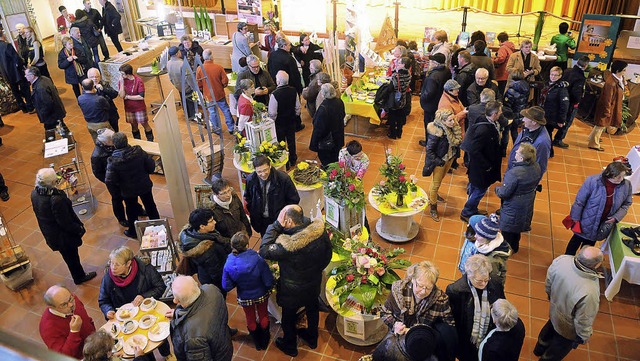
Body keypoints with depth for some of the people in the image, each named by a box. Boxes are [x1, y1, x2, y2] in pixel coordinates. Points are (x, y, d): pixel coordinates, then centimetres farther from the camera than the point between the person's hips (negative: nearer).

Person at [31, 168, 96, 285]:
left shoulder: (34, 193, -13)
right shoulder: (56, 200, -38)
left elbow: (40, 213, 4)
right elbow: (66, 222, -27)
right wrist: (79, 229, -11)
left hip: (49, 234, 7)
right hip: (63, 235, -7)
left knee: (68, 256, 27)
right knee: (72, 256, 19)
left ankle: (79, 275, 49)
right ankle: (79, 277, 44)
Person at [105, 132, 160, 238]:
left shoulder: (113, 161, -26)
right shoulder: (138, 151, -21)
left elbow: (109, 181, -20)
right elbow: (151, 165, -11)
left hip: (128, 190, -2)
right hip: (145, 185, 2)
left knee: (132, 210, 21)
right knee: (150, 205, 23)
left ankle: (133, 231, 39)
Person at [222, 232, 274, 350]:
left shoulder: (228, 265, -28)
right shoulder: (257, 260, -35)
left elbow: (226, 287, -17)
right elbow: (269, 282, -27)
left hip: (245, 297, 1)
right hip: (261, 294, -1)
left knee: (250, 318, 28)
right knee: (263, 315, 28)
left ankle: (257, 342, 53)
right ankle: (264, 340, 52)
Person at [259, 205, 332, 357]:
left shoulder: (286, 245, -42)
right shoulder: (319, 230, -24)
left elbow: (264, 251, -25)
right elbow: (327, 254, -7)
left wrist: (276, 225, -30)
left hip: (293, 291, -5)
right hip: (314, 284, 5)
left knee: (289, 317, 24)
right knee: (312, 310, 32)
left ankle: (289, 345, 51)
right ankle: (312, 338, 58)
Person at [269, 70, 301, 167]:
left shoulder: (275, 94, -26)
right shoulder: (293, 91, -11)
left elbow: (272, 113, -20)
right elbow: (298, 107, 0)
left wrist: (271, 122, -3)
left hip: (279, 123, -5)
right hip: (291, 121, 5)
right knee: (291, 140, 22)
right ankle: (293, 160, 40)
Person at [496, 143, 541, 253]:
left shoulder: (514, 173, -36)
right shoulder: (536, 167, -13)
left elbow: (504, 193, -27)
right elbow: (535, 184, 6)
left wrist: (497, 188, -6)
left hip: (513, 207, -7)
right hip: (527, 205, 8)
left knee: (507, 229, 16)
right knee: (517, 227, 29)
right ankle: (514, 247, 49)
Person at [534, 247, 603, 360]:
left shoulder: (561, 259, -29)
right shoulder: (589, 293, -45)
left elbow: (548, 285, -7)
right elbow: (583, 322, -26)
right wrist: (584, 338, -5)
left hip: (554, 311, 6)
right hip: (568, 329, -6)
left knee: (549, 331, 38)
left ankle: (539, 349, 65)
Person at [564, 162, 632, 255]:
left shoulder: (626, 185, -15)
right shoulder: (592, 181, -26)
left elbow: (626, 204, 4)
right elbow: (579, 202, -17)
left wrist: (616, 217, -11)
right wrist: (575, 219, -11)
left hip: (603, 225, 3)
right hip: (586, 222, -3)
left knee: (590, 243, 24)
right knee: (577, 240, 19)